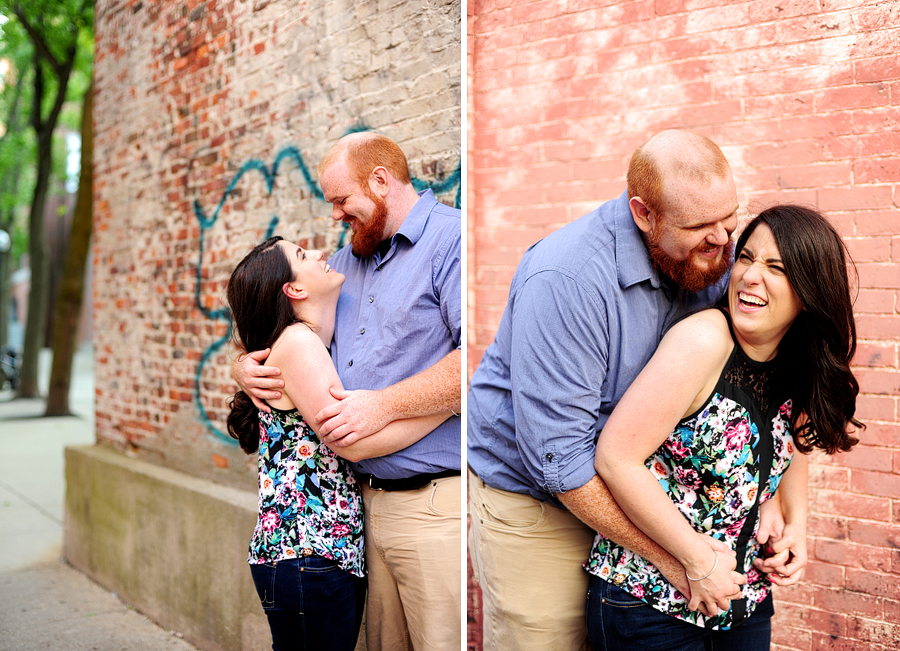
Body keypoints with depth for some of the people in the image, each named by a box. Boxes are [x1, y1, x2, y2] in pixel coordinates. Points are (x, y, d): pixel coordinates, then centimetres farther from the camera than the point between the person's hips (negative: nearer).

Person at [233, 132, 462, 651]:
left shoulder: (451, 239, -8)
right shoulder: (346, 262, 20)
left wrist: (385, 404, -22)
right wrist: (248, 366, 7)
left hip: (435, 504, -8)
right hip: (367, 500, 8)